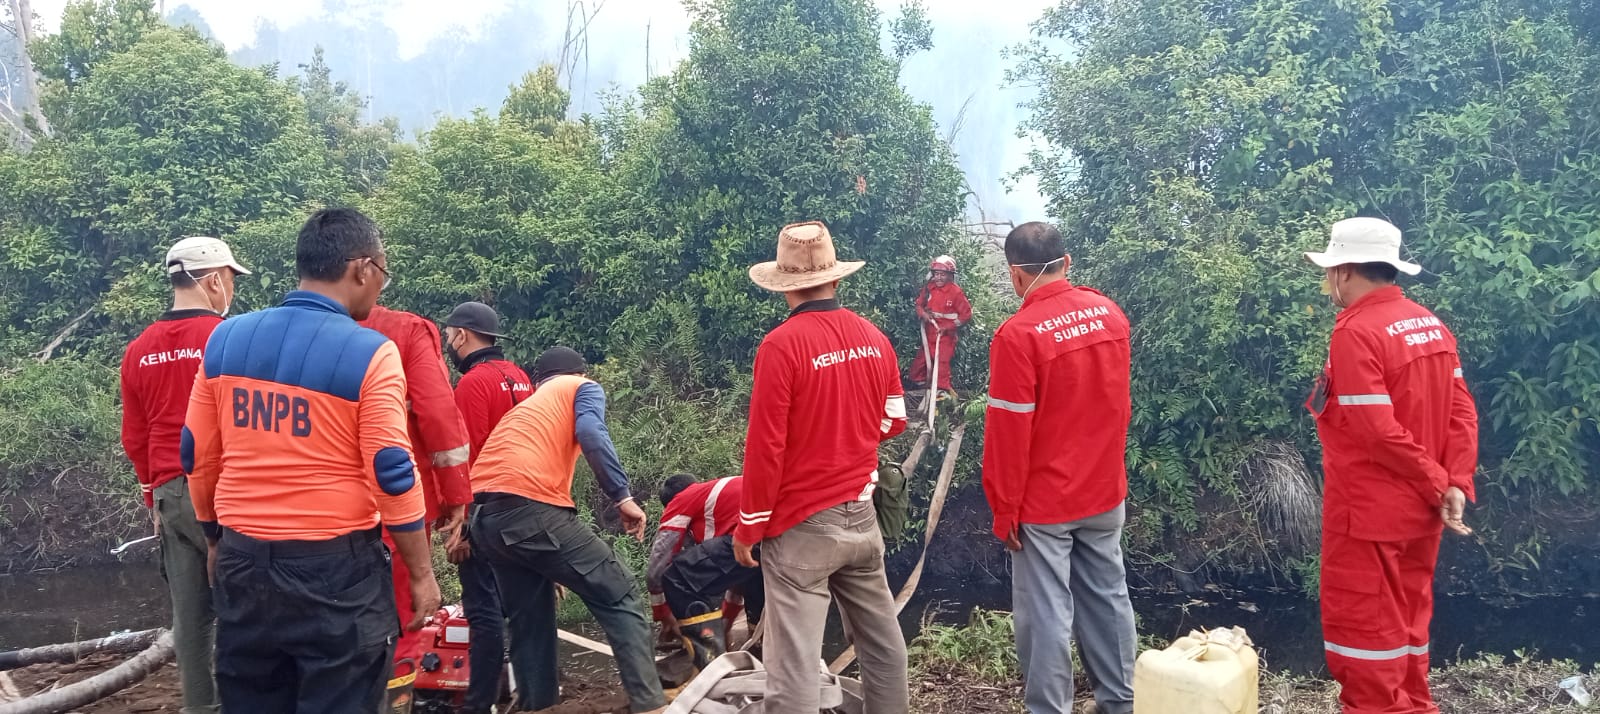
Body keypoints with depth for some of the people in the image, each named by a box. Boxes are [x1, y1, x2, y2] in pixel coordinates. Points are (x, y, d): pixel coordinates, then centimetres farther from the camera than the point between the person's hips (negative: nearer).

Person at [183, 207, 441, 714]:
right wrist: (421, 574, -4)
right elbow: (392, 475, -13)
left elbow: (197, 459, 9)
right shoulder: (368, 353, -13)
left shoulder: (226, 339, 3)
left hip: (243, 562, 5)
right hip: (335, 569, -5)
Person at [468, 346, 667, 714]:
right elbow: (591, 433, -6)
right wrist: (623, 496, -6)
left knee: (530, 620, 20)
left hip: (485, 518, 7)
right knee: (619, 596, 0)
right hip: (530, 507, -7)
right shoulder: (584, 387, 18)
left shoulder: (524, 405, 36)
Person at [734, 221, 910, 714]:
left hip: (802, 524, -6)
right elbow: (894, 421, 13)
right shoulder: (874, 338, 2)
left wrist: (748, 527, -5)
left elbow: (765, 447, -15)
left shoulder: (781, 345, -16)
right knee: (880, 637, 19)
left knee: (793, 657, -4)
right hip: (861, 514, 6)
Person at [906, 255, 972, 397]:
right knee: (921, 359, 10)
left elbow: (966, 314, -9)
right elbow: (919, 303, 15)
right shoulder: (929, 288, 1)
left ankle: (943, 389, -1)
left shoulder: (956, 292, -12)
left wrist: (948, 326, -13)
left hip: (945, 333, -5)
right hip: (929, 332, 5)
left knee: (942, 361, -9)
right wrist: (922, 313, -8)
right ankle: (920, 383, 27)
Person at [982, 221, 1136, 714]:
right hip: (1105, 490, 6)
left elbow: (1008, 433, -16)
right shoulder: (1110, 313, -1)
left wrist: (1003, 510, -9)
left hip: (1044, 502, -6)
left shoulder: (1017, 335, -20)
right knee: (1108, 597, 17)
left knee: (1047, 614, 3)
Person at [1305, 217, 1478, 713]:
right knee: (1407, 620, 19)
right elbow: (1461, 410, 3)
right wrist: (1455, 483, -4)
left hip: (1369, 511, -8)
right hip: (1418, 509, 9)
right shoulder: (1430, 324, 7)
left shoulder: (1356, 332, -20)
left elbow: (1378, 432, -24)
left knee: (1362, 624, 4)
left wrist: (1437, 484, -13)